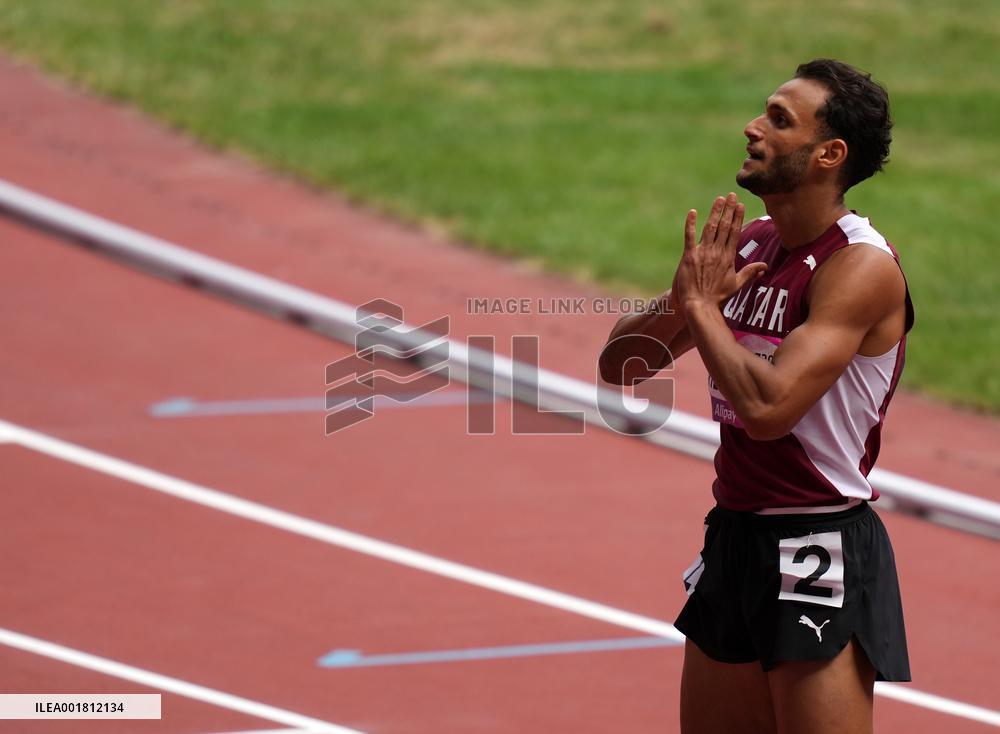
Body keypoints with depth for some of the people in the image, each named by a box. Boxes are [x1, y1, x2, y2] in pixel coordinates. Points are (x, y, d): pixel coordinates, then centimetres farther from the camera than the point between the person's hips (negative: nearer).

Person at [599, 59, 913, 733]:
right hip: (735, 535, 8)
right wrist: (685, 297, -10)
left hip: (821, 555, -8)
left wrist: (702, 304, -15)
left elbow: (767, 406, -28)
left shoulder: (861, 266, -16)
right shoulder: (744, 245, 7)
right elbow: (619, 365, 8)